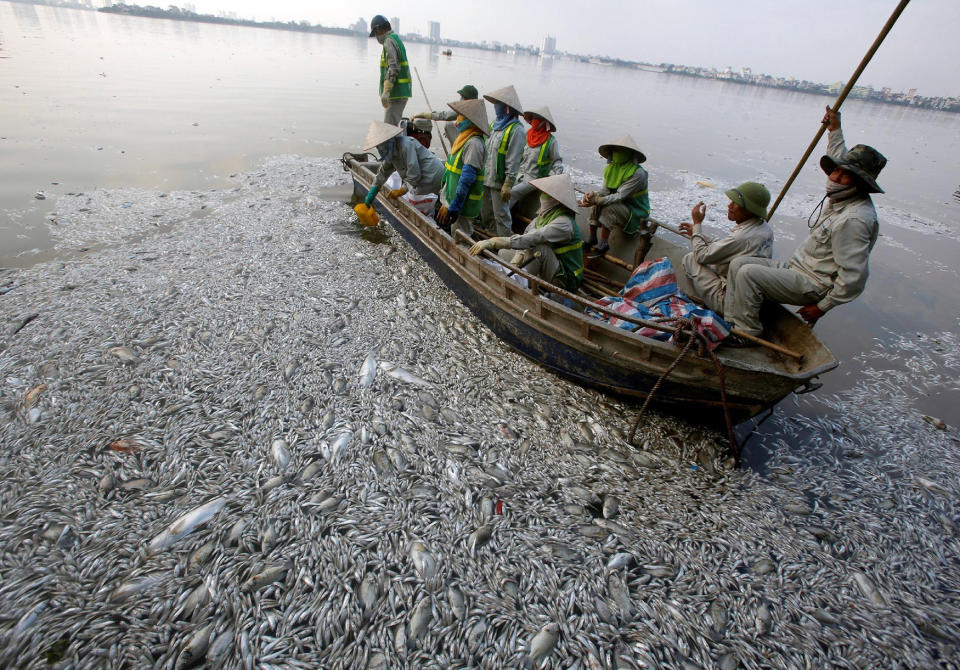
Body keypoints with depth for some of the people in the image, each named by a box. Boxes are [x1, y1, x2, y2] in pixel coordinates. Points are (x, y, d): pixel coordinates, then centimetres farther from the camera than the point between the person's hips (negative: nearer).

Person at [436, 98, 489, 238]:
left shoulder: (474, 144, -19)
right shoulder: (464, 139, 11)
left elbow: (466, 180, -24)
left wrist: (452, 208, -23)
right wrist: (445, 203, 21)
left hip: (463, 204, -9)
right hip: (451, 200, 9)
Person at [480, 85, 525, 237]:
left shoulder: (516, 129, -13)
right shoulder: (495, 124, 13)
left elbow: (514, 160, -17)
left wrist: (508, 184, -21)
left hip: (500, 182, -8)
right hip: (486, 179, 9)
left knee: (501, 216, -3)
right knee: (486, 214, 16)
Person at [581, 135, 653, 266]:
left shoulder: (638, 173, -22)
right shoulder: (610, 168, 1)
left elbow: (620, 196, -28)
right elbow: (605, 191, -2)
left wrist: (597, 200, -36)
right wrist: (593, 195, -24)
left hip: (636, 213, -7)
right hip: (620, 207, 7)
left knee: (608, 207, -29)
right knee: (596, 204, -12)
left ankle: (604, 243, -22)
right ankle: (592, 239, -7)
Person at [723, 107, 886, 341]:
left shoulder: (854, 220, -23)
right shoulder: (844, 197, 7)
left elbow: (853, 278, -26)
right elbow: (841, 161, 32)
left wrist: (822, 307, -17)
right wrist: (835, 129, 33)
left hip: (812, 285, -10)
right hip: (797, 269, 10)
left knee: (748, 274, -26)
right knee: (738, 263, -1)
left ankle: (748, 333, -13)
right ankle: (732, 322, 0)